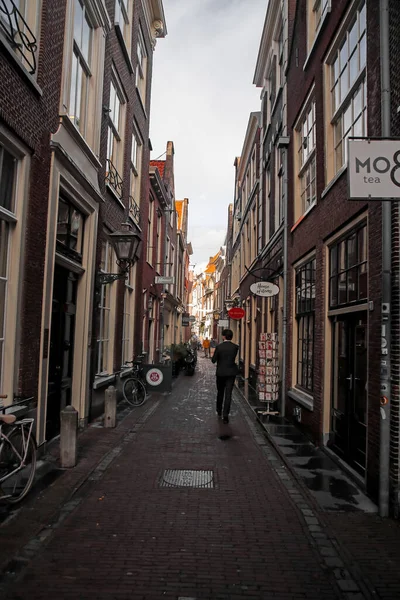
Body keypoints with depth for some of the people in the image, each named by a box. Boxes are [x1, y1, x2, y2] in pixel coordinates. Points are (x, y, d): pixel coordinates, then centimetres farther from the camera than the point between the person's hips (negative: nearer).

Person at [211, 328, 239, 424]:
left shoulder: (219, 347, -12)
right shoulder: (235, 347, -6)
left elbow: (213, 360, -7)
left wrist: (215, 354, 12)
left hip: (220, 372, 0)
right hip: (231, 373, 0)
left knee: (220, 392, 18)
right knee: (228, 394, 1)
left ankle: (219, 411, 34)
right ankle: (225, 414, -5)